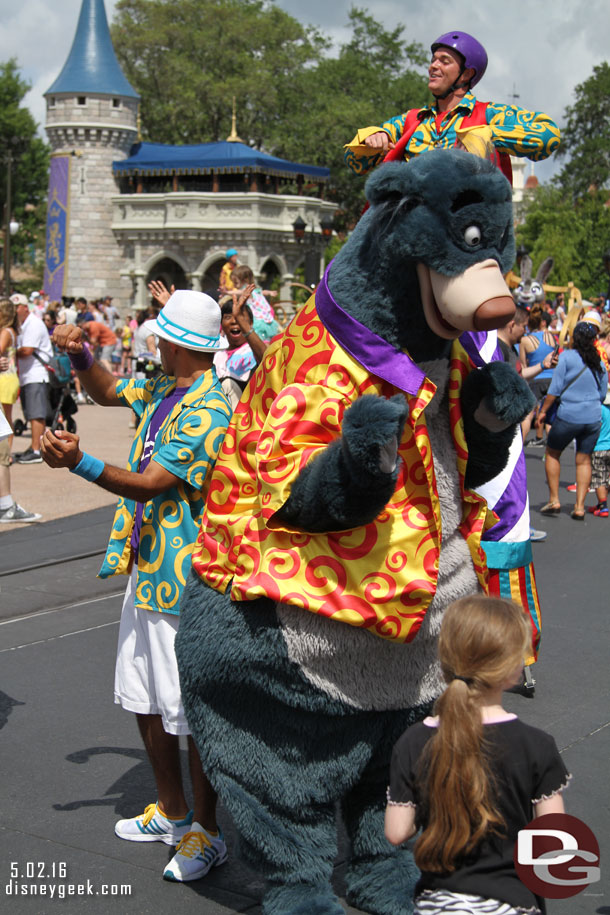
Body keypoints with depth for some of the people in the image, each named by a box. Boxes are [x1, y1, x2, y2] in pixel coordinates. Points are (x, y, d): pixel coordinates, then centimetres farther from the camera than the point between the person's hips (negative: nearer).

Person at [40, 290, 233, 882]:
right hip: (146, 567, 10)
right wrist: (80, 356, 7)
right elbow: (107, 392, 26)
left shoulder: (207, 412, -21)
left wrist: (81, 463, -36)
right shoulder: (162, 388, 8)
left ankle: (206, 833, 13)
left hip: (184, 579, -10)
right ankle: (171, 812, 34)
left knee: (194, 712, -1)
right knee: (146, 700, 18)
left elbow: (150, 484, -25)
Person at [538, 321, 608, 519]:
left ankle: (554, 501, 10)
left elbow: (555, 388, -8)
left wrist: (543, 411, 1)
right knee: (584, 460, 10)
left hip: (568, 416, -4)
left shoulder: (566, 357, -8)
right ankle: (579, 506, 6)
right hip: (593, 417, 4)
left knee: (552, 454, 13)